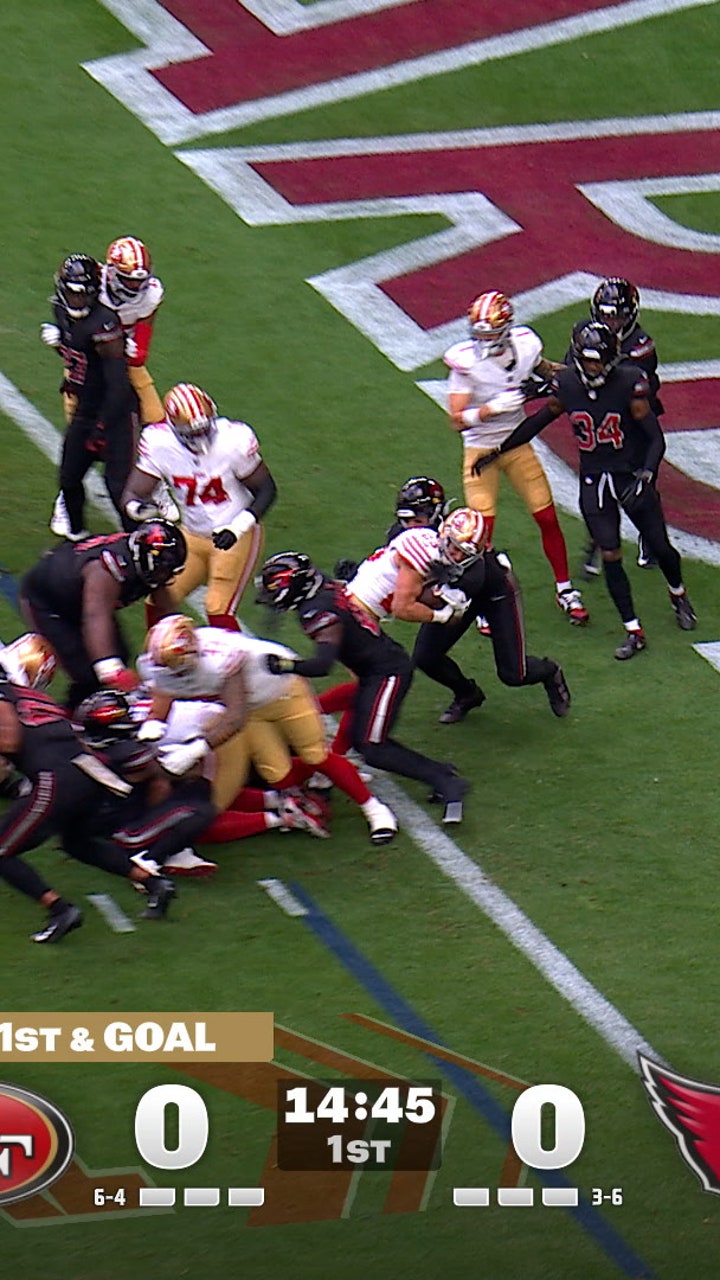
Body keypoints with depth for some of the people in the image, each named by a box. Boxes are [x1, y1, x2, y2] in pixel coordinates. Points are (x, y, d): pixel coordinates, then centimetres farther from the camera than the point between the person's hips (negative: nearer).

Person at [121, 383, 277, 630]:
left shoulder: (233, 441, -24)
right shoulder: (159, 443, -15)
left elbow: (266, 489, -12)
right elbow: (133, 494, -14)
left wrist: (238, 527, -26)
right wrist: (137, 507, -40)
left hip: (234, 536, -4)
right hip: (191, 535, 4)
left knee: (219, 611, -15)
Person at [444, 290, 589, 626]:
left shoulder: (524, 347, -11)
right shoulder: (465, 362, -22)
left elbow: (541, 367, 16)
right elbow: (458, 420, -24)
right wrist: (492, 408, -36)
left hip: (517, 444, 3)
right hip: (480, 450, -3)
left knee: (548, 519, 5)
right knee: (482, 530, -6)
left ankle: (565, 590, 23)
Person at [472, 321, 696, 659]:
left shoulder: (629, 383, -18)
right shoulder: (567, 384, -7)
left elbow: (655, 438, -15)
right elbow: (538, 421, 10)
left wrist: (645, 476, -29)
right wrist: (498, 451, 14)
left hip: (632, 475, -2)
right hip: (593, 481, 2)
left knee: (660, 547, 5)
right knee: (610, 556, -5)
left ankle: (678, 596, 38)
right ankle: (633, 631, 4)